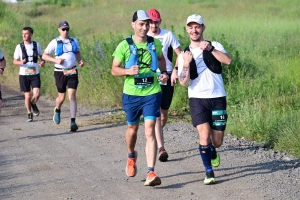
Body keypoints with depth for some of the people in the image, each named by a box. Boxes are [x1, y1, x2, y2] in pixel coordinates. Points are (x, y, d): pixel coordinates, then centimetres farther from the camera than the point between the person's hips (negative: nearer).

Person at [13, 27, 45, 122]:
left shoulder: (36, 45, 1)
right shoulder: (19, 47, -3)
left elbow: (42, 56, 15)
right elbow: (15, 61, 2)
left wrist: (43, 62, -8)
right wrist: (21, 62, -20)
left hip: (35, 74, 1)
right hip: (24, 75, 0)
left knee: (36, 94, -13)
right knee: (27, 96, 2)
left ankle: (33, 104, 21)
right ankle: (29, 113, 23)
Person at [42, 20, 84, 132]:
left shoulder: (74, 41, 6)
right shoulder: (55, 42, -4)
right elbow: (44, 56, -2)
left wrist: (80, 61, 2)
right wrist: (56, 60, -17)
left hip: (72, 72, 1)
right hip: (60, 72, -1)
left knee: (72, 96, -10)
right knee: (62, 97, 8)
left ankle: (73, 122, -12)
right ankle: (57, 111, 43)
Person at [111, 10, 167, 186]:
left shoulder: (155, 43, 0)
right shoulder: (124, 46, -7)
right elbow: (114, 69, -3)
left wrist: (164, 72, 4)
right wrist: (127, 71, -22)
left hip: (152, 93, 0)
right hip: (131, 94, 0)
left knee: (150, 131, -11)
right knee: (132, 128, 17)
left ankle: (151, 172, -16)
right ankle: (131, 157, 48)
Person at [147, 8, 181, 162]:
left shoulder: (168, 35, -1)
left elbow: (180, 54, 0)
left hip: (166, 77, 1)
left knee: (164, 112, 10)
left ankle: (156, 137, 36)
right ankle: (161, 148, -17)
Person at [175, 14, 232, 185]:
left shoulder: (215, 46, 3)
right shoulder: (184, 55, 5)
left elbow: (228, 61, -17)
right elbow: (183, 82, -6)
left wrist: (210, 49, -26)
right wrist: (186, 64, -21)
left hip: (218, 98, 1)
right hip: (198, 99, 0)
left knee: (217, 142, 6)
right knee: (204, 135, -18)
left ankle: (212, 152, 43)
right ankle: (209, 172, -2)